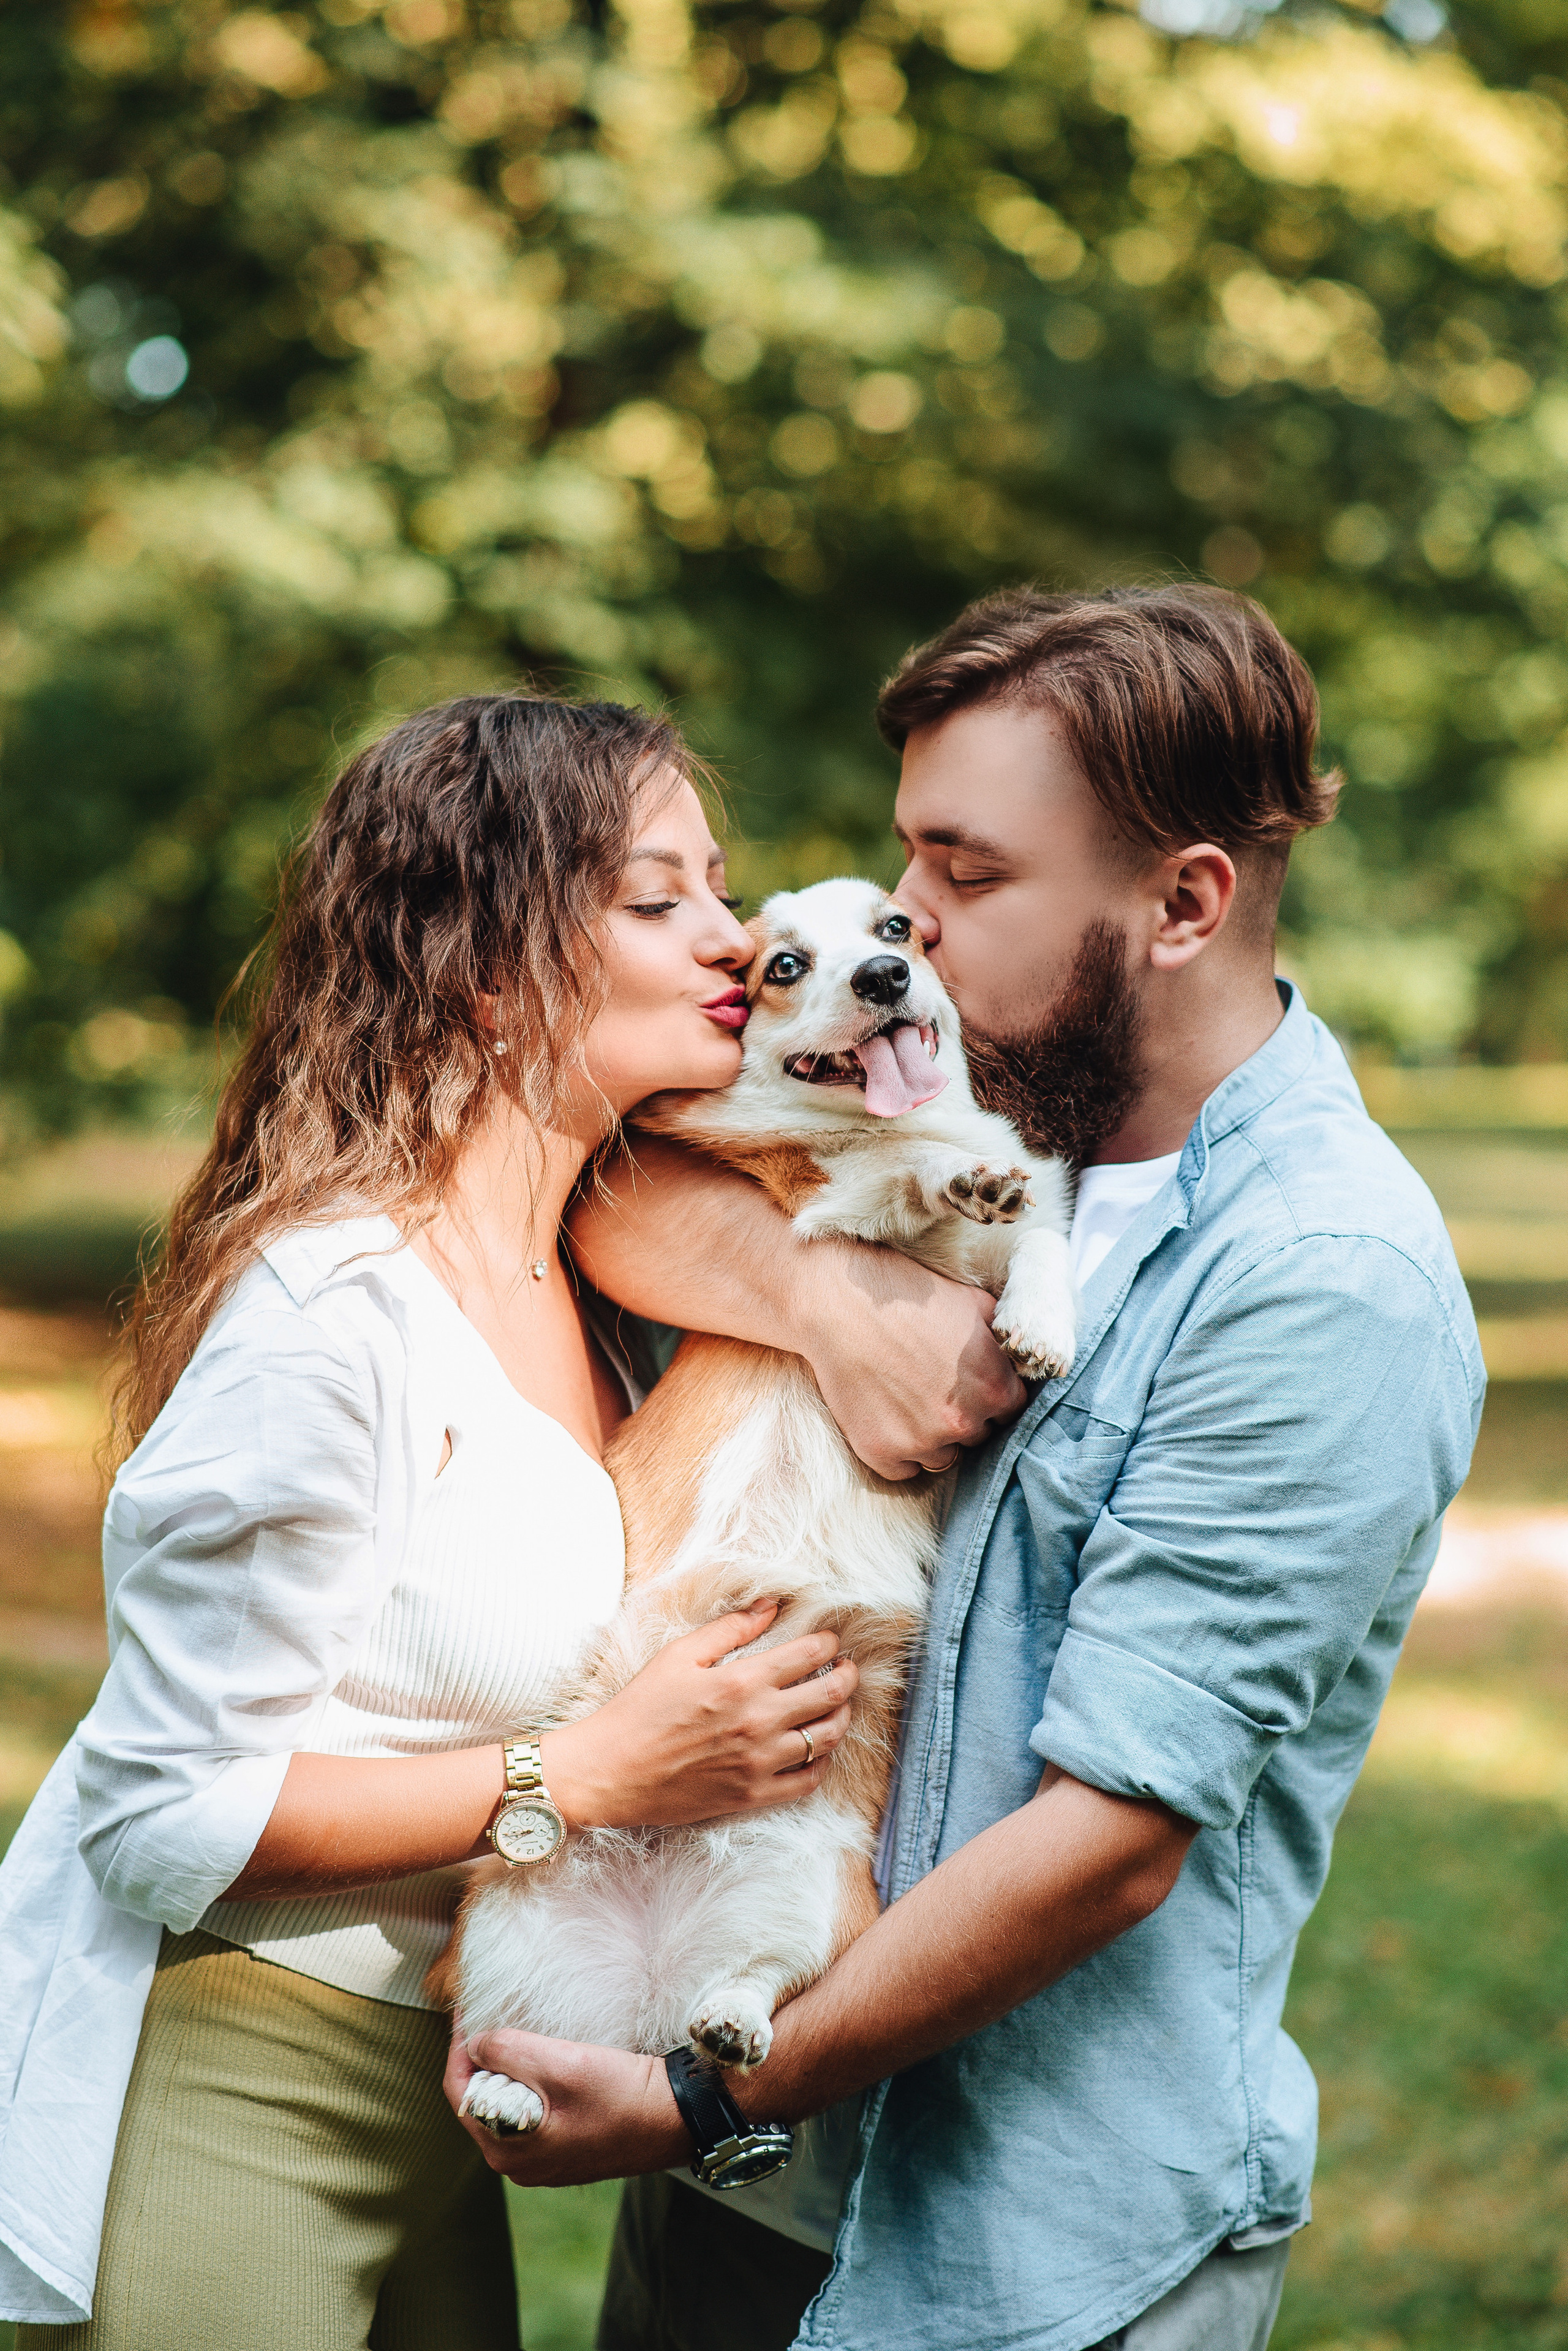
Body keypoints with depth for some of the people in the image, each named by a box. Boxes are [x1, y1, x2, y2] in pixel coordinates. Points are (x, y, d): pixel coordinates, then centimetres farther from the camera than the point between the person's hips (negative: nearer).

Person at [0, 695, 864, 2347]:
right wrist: (595, 1780, -22)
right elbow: (164, 1810, -22)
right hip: (221, 2097, -8)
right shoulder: (332, 1312, -22)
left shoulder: (578, 1281, 3)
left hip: (429, 2089, 8)